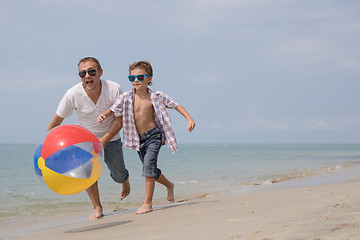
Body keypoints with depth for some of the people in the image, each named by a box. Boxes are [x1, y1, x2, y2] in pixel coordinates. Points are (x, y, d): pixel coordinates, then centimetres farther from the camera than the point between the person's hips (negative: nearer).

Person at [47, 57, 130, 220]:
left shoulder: (114, 89, -27)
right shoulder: (73, 94, -26)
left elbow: (120, 120, -18)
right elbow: (57, 119, -13)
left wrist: (104, 140, -28)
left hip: (111, 138, 0)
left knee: (119, 176, 10)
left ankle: (124, 179, 50)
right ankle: (97, 208, -7)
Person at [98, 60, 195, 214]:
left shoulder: (156, 96, -7)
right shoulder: (126, 98, -3)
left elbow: (175, 105, 0)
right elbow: (113, 110, -4)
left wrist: (189, 119, -9)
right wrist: (103, 116, -26)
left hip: (154, 135, -4)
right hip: (138, 139, 4)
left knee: (148, 166, -20)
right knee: (150, 170, 16)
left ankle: (148, 203, -12)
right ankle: (169, 185, 47)